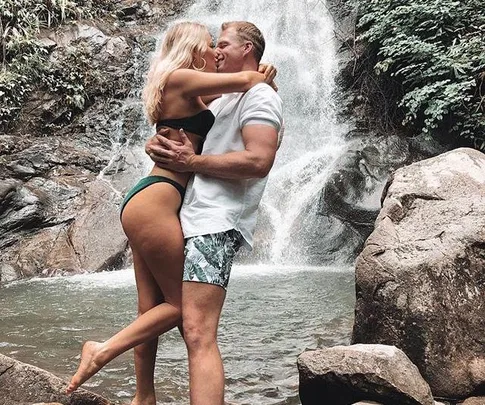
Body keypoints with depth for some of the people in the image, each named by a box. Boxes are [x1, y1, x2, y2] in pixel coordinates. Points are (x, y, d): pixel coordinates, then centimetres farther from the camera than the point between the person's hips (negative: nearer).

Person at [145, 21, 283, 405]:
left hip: (215, 223, -10)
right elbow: (173, 129, 27)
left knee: (199, 336, -17)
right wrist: (158, 144, 2)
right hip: (193, 217, 10)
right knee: (192, 329, 12)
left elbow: (259, 161, -18)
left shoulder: (259, 95, -3)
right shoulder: (222, 100, 27)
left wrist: (190, 162, -13)